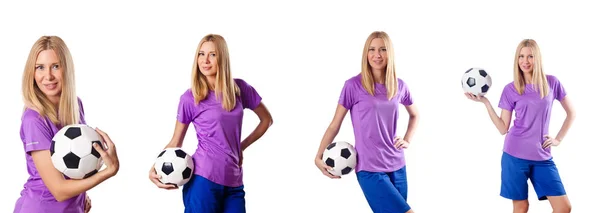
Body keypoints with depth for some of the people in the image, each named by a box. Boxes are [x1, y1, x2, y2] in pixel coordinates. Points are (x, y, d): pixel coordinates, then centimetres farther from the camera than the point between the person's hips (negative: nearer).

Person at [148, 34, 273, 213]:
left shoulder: (239, 88, 5)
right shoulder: (190, 98, -3)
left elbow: (266, 119, 18)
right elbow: (175, 143, 4)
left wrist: (242, 147, 10)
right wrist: (155, 168, -12)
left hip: (233, 182, 4)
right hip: (203, 179, -3)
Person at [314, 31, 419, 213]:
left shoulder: (399, 86, 6)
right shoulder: (353, 85, -7)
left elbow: (414, 115, 26)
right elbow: (335, 125, -2)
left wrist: (407, 139, 11)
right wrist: (318, 157, -9)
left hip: (397, 166, 5)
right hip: (369, 170, -5)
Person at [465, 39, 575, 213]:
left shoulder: (551, 82, 3)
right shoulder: (511, 89, 0)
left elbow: (571, 113, 15)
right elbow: (503, 128, 0)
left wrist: (559, 139, 6)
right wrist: (485, 102, -7)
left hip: (542, 156, 2)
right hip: (515, 155, -2)